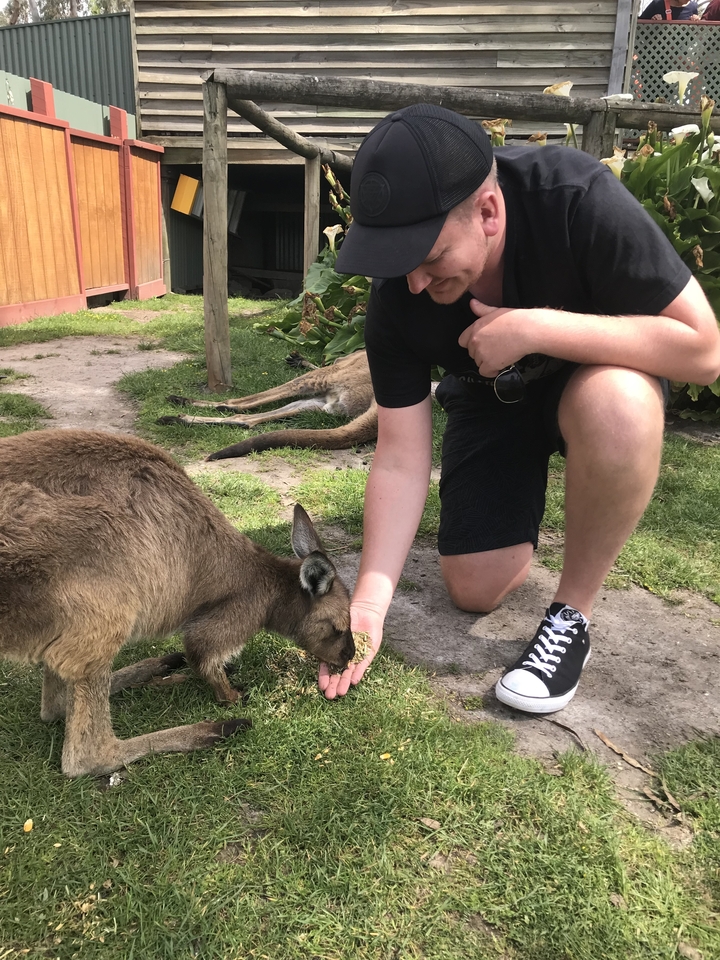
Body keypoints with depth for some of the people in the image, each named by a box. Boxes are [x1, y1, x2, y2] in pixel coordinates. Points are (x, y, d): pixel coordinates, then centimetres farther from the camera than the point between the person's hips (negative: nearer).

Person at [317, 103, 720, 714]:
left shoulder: (578, 198, -33)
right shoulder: (396, 292, -24)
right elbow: (400, 458, -20)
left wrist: (537, 328, -39)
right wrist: (370, 602, -28)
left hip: (596, 368, -2)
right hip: (491, 399, 3)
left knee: (616, 407, -40)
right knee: (475, 590, -4)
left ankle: (571, 615, -16)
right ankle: (521, 496, 30)